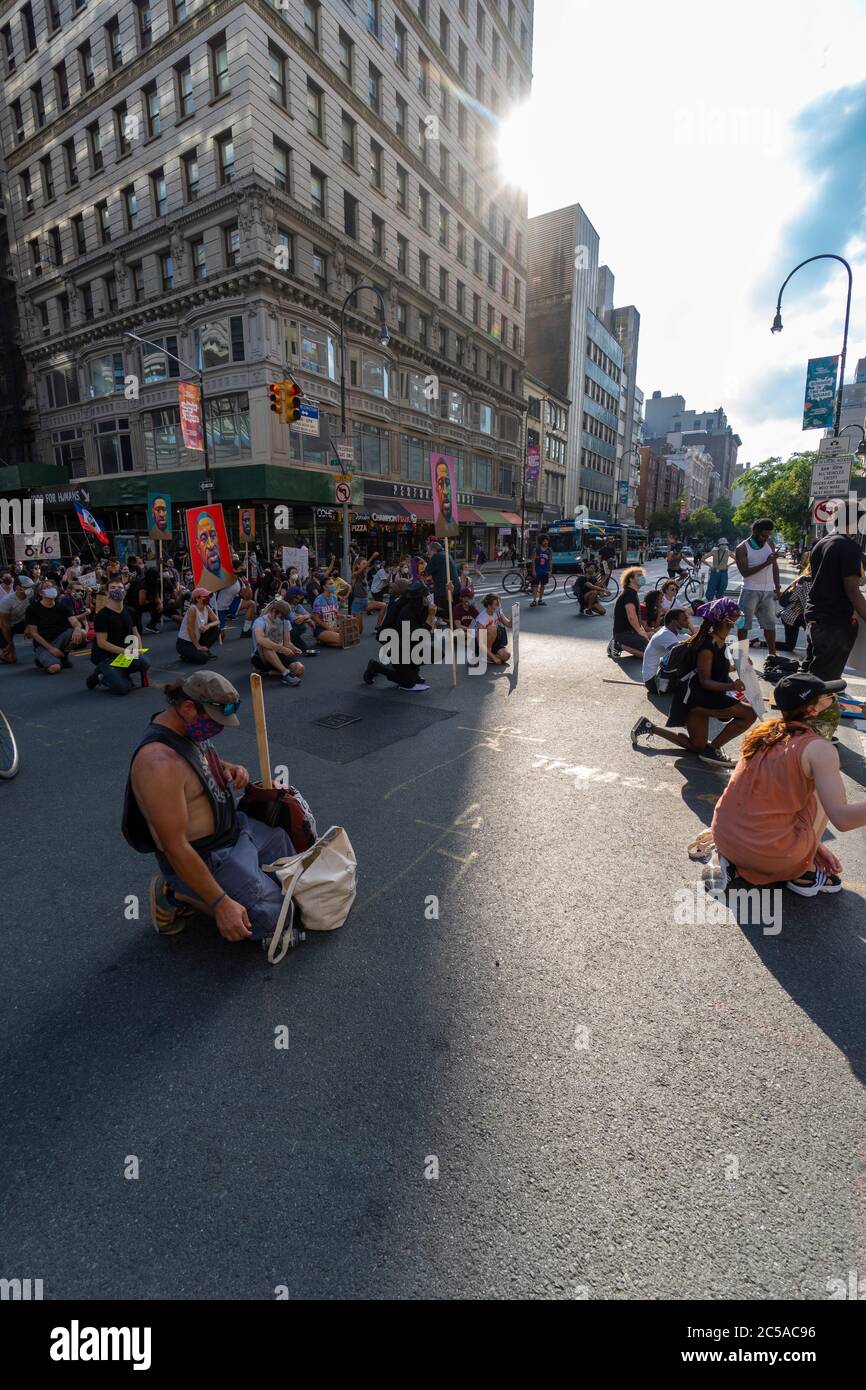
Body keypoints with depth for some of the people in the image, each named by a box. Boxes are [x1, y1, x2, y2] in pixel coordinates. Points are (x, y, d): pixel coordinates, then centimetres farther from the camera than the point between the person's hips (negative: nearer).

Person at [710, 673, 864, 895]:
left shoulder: (764, 732, 8)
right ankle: (804, 873, 14)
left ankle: (736, 860, 13)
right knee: (821, 790, 14)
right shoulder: (819, 749, -11)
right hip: (771, 852, -5)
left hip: (723, 839, 5)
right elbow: (842, 818, -21)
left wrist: (813, 844, 21)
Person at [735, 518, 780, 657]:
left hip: (768, 591, 5)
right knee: (744, 624, 0)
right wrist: (765, 563, -23)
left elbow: (775, 567, 13)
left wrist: (777, 587, 9)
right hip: (750, 591, -5)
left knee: (770, 623, 9)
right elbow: (744, 572, -16)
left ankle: (773, 653, 16)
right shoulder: (742, 549, -7)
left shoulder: (770, 544, 9)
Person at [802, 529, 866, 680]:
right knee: (826, 679, -2)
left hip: (813, 617, 8)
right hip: (837, 622, -8)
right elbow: (852, 591, -21)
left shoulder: (820, 543, 10)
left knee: (809, 670, 15)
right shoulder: (850, 547, -16)